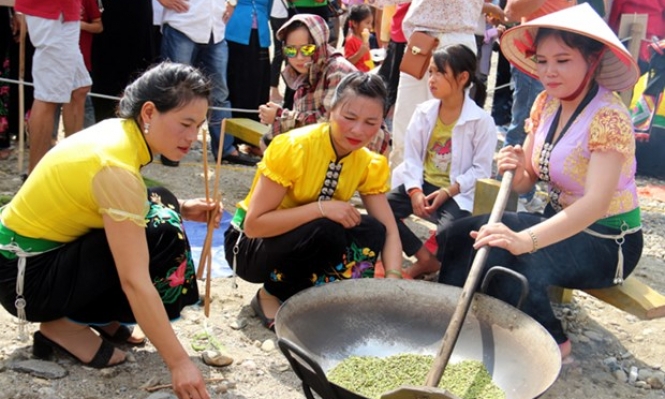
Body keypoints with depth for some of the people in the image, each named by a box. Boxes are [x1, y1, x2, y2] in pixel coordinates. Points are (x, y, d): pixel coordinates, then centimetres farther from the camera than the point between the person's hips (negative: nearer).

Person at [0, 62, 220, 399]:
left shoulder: (119, 132, -4)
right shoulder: (116, 166, -29)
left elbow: (115, 206, 12)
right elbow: (134, 281, -32)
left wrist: (179, 209, -4)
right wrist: (179, 362, -29)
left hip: (47, 247, 9)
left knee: (159, 207, 2)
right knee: (161, 235, -22)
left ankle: (97, 315, 7)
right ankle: (67, 326, -5)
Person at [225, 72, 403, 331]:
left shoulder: (369, 164, -9)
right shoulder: (293, 147, -27)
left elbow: (388, 229, -10)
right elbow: (254, 224, -29)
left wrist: (393, 278, -28)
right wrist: (321, 208, -36)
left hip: (310, 244, 5)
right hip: (250, 245, -5)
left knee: (371, 232, -19)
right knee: (326, 229, -32)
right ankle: (271, 295, -8)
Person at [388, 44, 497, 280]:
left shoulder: (482, 121, -9)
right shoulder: (424, 112, 4)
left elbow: (480, 169, -9)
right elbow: (411, 156, 2)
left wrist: (448, 192, -20)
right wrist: (415, 191, -14)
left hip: (456, 193, -4)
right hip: (423, 183, 5)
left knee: (450, 230, -33)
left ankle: (422, 264, 0)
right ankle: (426, 258, -7)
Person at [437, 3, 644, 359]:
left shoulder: (608, 117, -23)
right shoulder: (547, 103, 0)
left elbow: (596, 203, -35)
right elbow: (527, 181, 4)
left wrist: (525, 240, -49)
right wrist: (515, 169, -21)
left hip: (607, 242, -7)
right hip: (561, 221, 7)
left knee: (500, 255, -29)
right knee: (463, 235, -8)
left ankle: (550, 343, -6)